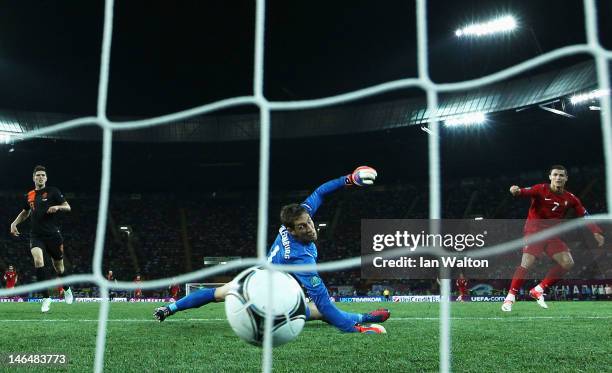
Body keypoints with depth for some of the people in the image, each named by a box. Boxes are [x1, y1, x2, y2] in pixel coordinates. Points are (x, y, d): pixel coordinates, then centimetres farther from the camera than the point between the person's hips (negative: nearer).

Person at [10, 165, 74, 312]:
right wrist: (14, 223, 16)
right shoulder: (29, 195, 13)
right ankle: (46, 298, -17)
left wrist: (57, 207, -21)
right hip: (36, 235, 2)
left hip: (52, 234, -2)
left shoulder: (53, 191, 1)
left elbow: (68, 207, -1)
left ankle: (66, 289, 40)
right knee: (38, 260, -24)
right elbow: (25, 212, 29)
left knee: (59, 267, 8)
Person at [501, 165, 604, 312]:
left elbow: (584, 216, 7)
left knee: (568, 263, -6)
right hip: (534, 230, -5)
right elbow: (527, 192, -30)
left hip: (552, 234, 5)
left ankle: (538, 290, 5)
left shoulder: (570, 198, 4)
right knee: (526, 264, -20)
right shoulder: (541, 189, -10)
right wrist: (517, 191, -54)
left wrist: (596, 232, -6)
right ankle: (510, 297, -10)